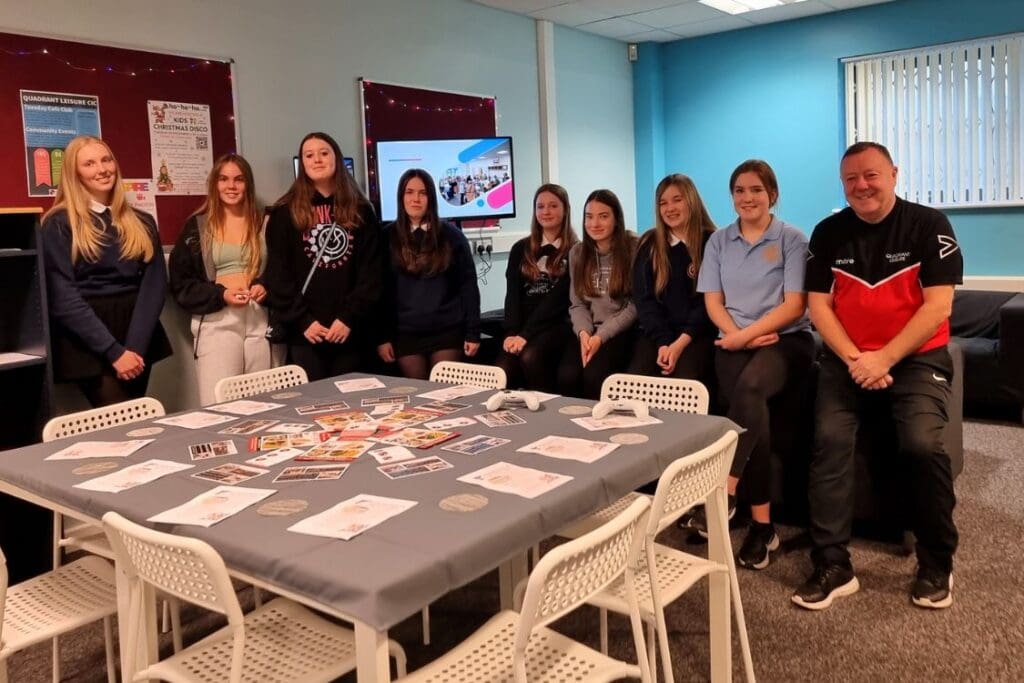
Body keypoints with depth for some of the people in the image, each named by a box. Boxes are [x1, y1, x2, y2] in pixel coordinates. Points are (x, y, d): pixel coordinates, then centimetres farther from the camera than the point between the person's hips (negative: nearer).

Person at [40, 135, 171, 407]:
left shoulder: (141, 223, 11)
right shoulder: (59, 225, -1)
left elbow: (155, 284, 2)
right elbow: (62, 297, -8)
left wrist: (134, 346, -12)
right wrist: (114, 351, -16)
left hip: (138, 340, 4)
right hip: (87, 344, -4)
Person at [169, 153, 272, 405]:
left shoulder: (264, 223, 11)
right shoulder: (197, 226, 6)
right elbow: (180, 282, 3)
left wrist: (267, 289, -6)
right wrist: (221, 295, -12)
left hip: (259, 319, 2)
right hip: (217, 322, -2)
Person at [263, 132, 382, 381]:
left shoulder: (360, 211, 7)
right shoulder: (285, 212, 4)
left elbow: (371, 270, 2)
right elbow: (277, 273, -1)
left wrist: (350, 317, -8)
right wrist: (302, 320, -10)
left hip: (351, 329, 1)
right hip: (304, 330, -1)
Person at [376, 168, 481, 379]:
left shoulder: (450, 235, 3)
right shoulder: (388, 237, 4)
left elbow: (468, 285, 2)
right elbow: (381, 289, 3)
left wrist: (473, 332, -3)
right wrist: (382, 336, -2)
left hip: (447, 332, 0)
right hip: (405, 334, 1)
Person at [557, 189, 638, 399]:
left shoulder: (634, 249, -5)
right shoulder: (577, 253, 10)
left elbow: (636, 306, -8)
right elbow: (577, 304, 9)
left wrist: (601, 336, -17)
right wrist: (583, 332, -12)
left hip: (622, 331, -4)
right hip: (589, 332, 4)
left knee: (594, 374, -29)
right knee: (567, 374, -24)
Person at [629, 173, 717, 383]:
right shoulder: (649, 244, 11)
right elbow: (644, 299, 4)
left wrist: (681, 343, -15)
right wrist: (663, 342, -11)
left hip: (697, 334, -2)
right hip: (656, 332, 2)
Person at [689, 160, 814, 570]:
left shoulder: (792, 239, 4)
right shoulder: (719, 242, 14)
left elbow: (794, 305, -5)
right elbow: (713, 302, 6)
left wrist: (747, 335, -16)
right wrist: (739, 336, -12)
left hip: (786, 339, -2)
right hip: (734, 341, 2)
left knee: (749, 386, -37)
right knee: (748, 401, -28)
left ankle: (723, 491, -38)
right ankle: (762, 523, -24)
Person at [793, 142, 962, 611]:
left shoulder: (928, 225, -3)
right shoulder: (828, 233, 5)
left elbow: (937, 307, -10)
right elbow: (818, 306, 1)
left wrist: (884, 359, -18)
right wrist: (854, 359, -13)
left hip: (916, 357, -2)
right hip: (847, 358, 2)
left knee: (922, 443, -25)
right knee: (829, 439, -21)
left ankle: (937, 563, -2)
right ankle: (832, 566, -15)